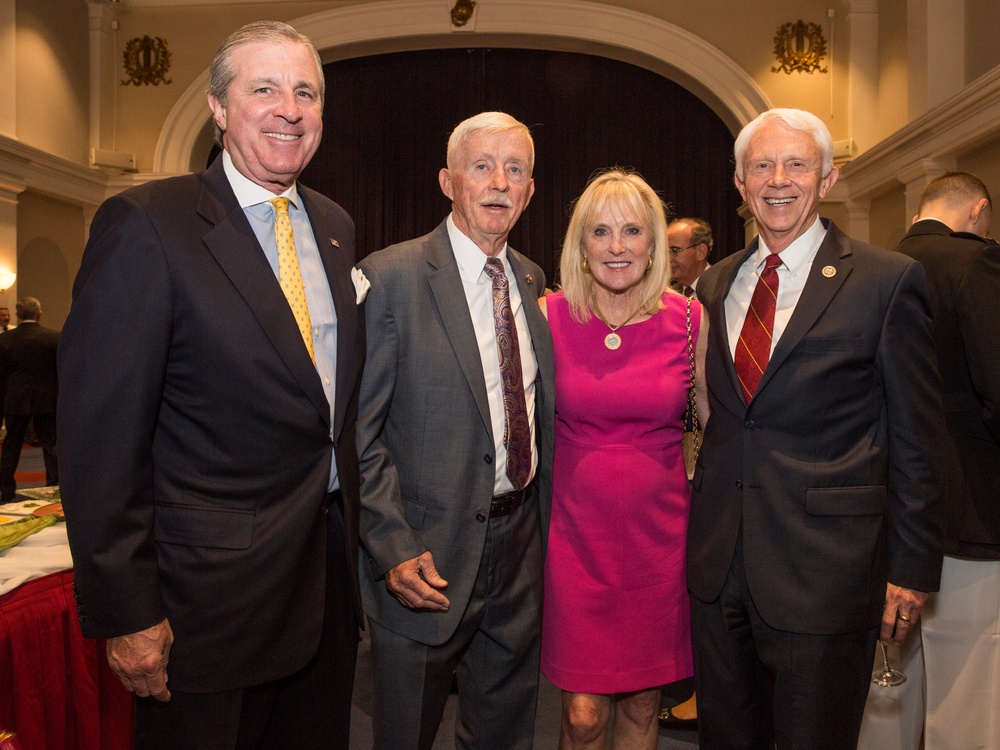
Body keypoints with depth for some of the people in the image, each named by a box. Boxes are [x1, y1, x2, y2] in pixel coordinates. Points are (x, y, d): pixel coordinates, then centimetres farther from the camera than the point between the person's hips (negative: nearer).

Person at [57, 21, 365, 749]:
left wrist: (354, 532, 12)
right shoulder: (146, 225, -13)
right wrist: (125, 613, -13)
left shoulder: (336, 227, 7)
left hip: (330, 575, 6)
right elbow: (101, 438, -15)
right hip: (210, 595, -6)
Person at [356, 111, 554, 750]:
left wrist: (547, 522, 10)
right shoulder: (390, 277, -13)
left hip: (520, 545, 5)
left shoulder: (532, 282, 6)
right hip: (428, 557, -5)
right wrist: (394, 547, -19)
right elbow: (358, 431, -14)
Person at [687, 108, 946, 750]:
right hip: (719, 562, 5)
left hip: (824, 569, -4)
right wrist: (702, 521, 12)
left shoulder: (889, 280, -6)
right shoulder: (716, 285, 8)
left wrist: (912, 569, -5)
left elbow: (915, 440, -5)